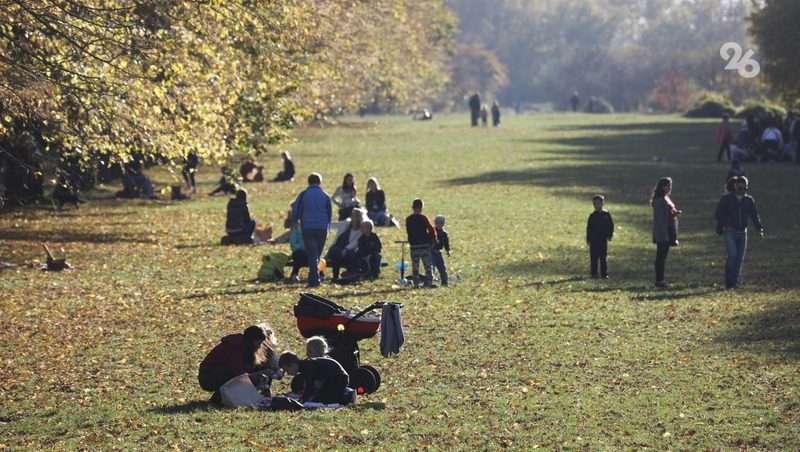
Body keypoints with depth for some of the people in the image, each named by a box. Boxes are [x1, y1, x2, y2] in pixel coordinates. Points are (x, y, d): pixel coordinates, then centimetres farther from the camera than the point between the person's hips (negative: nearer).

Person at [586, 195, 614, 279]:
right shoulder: (592, 216, 2)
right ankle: (594, 273, 8)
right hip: (594, 240, 0)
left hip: (603, 239, 0)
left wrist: (610, 235, -2)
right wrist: (588, 239, -1)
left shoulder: (606, 214, 2)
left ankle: (604, 274, 5)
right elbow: (589, 228, 3)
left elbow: (611, 225, 7)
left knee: (603, 257, 2)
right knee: (594, 257, 2)